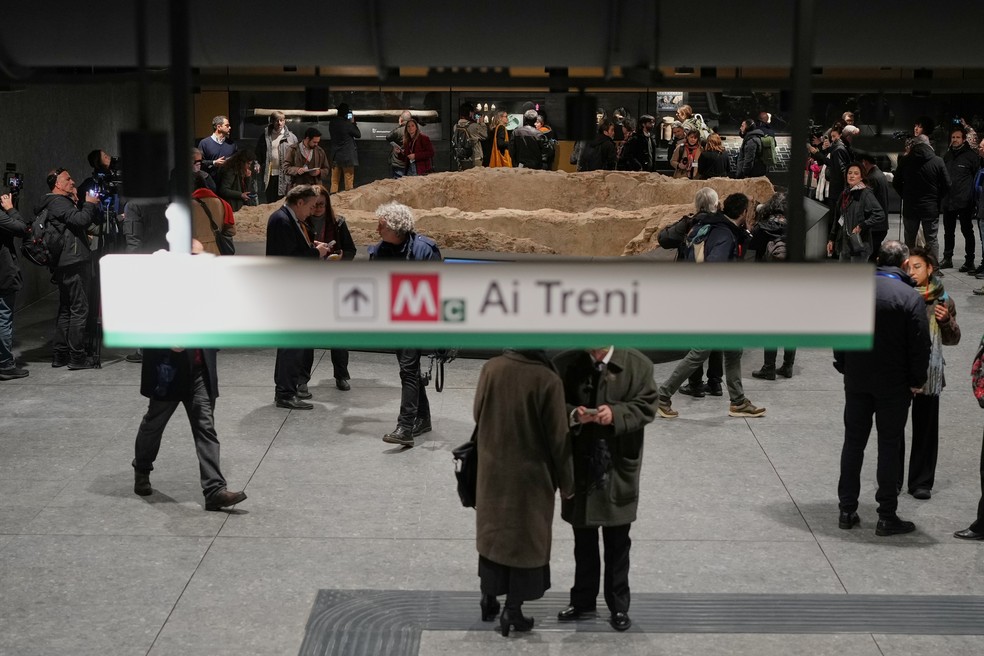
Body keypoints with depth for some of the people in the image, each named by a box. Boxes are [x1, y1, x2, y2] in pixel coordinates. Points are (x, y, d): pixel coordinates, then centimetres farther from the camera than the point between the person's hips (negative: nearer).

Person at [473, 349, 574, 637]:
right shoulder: (547, 380, -22)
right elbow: (558, 437, -13)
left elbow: (478, 415, 2)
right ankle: (512, 610, 16)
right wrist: (566, 482, -1)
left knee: (492, 532, 20)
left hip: (492, 471, 3)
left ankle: (489, 600, 30)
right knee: (525, 538, 11)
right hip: (531, 476, -3)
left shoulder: (491, 369, -12)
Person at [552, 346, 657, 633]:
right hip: (579, 467, 1)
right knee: (583, 541, 16)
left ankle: (619, 606, 24)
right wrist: (572, 415, -23)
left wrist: (616, 414, -24)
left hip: (619, 469, -1)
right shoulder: (565, 364, -5)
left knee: (617, 544, 10)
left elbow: (647, 406, -8)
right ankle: (583, 600, 31)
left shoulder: (638, 364, -7)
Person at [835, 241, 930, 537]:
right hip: (894, 385, -4)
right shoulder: (911, 298, -15)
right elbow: (920, 345, -14)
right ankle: (887, 517, 8)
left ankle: (847, 510, 17)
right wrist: (917, 381, -2)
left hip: (856, 380, 4)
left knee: (853, 442, 13)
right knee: (889, 447, 5)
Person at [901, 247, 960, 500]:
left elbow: (952, 339, 8)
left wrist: (946, 321, -12)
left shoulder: (943, 300, 0)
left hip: (929, 374, 1)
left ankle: (921, 482, 19)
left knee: (925, 428, 7)